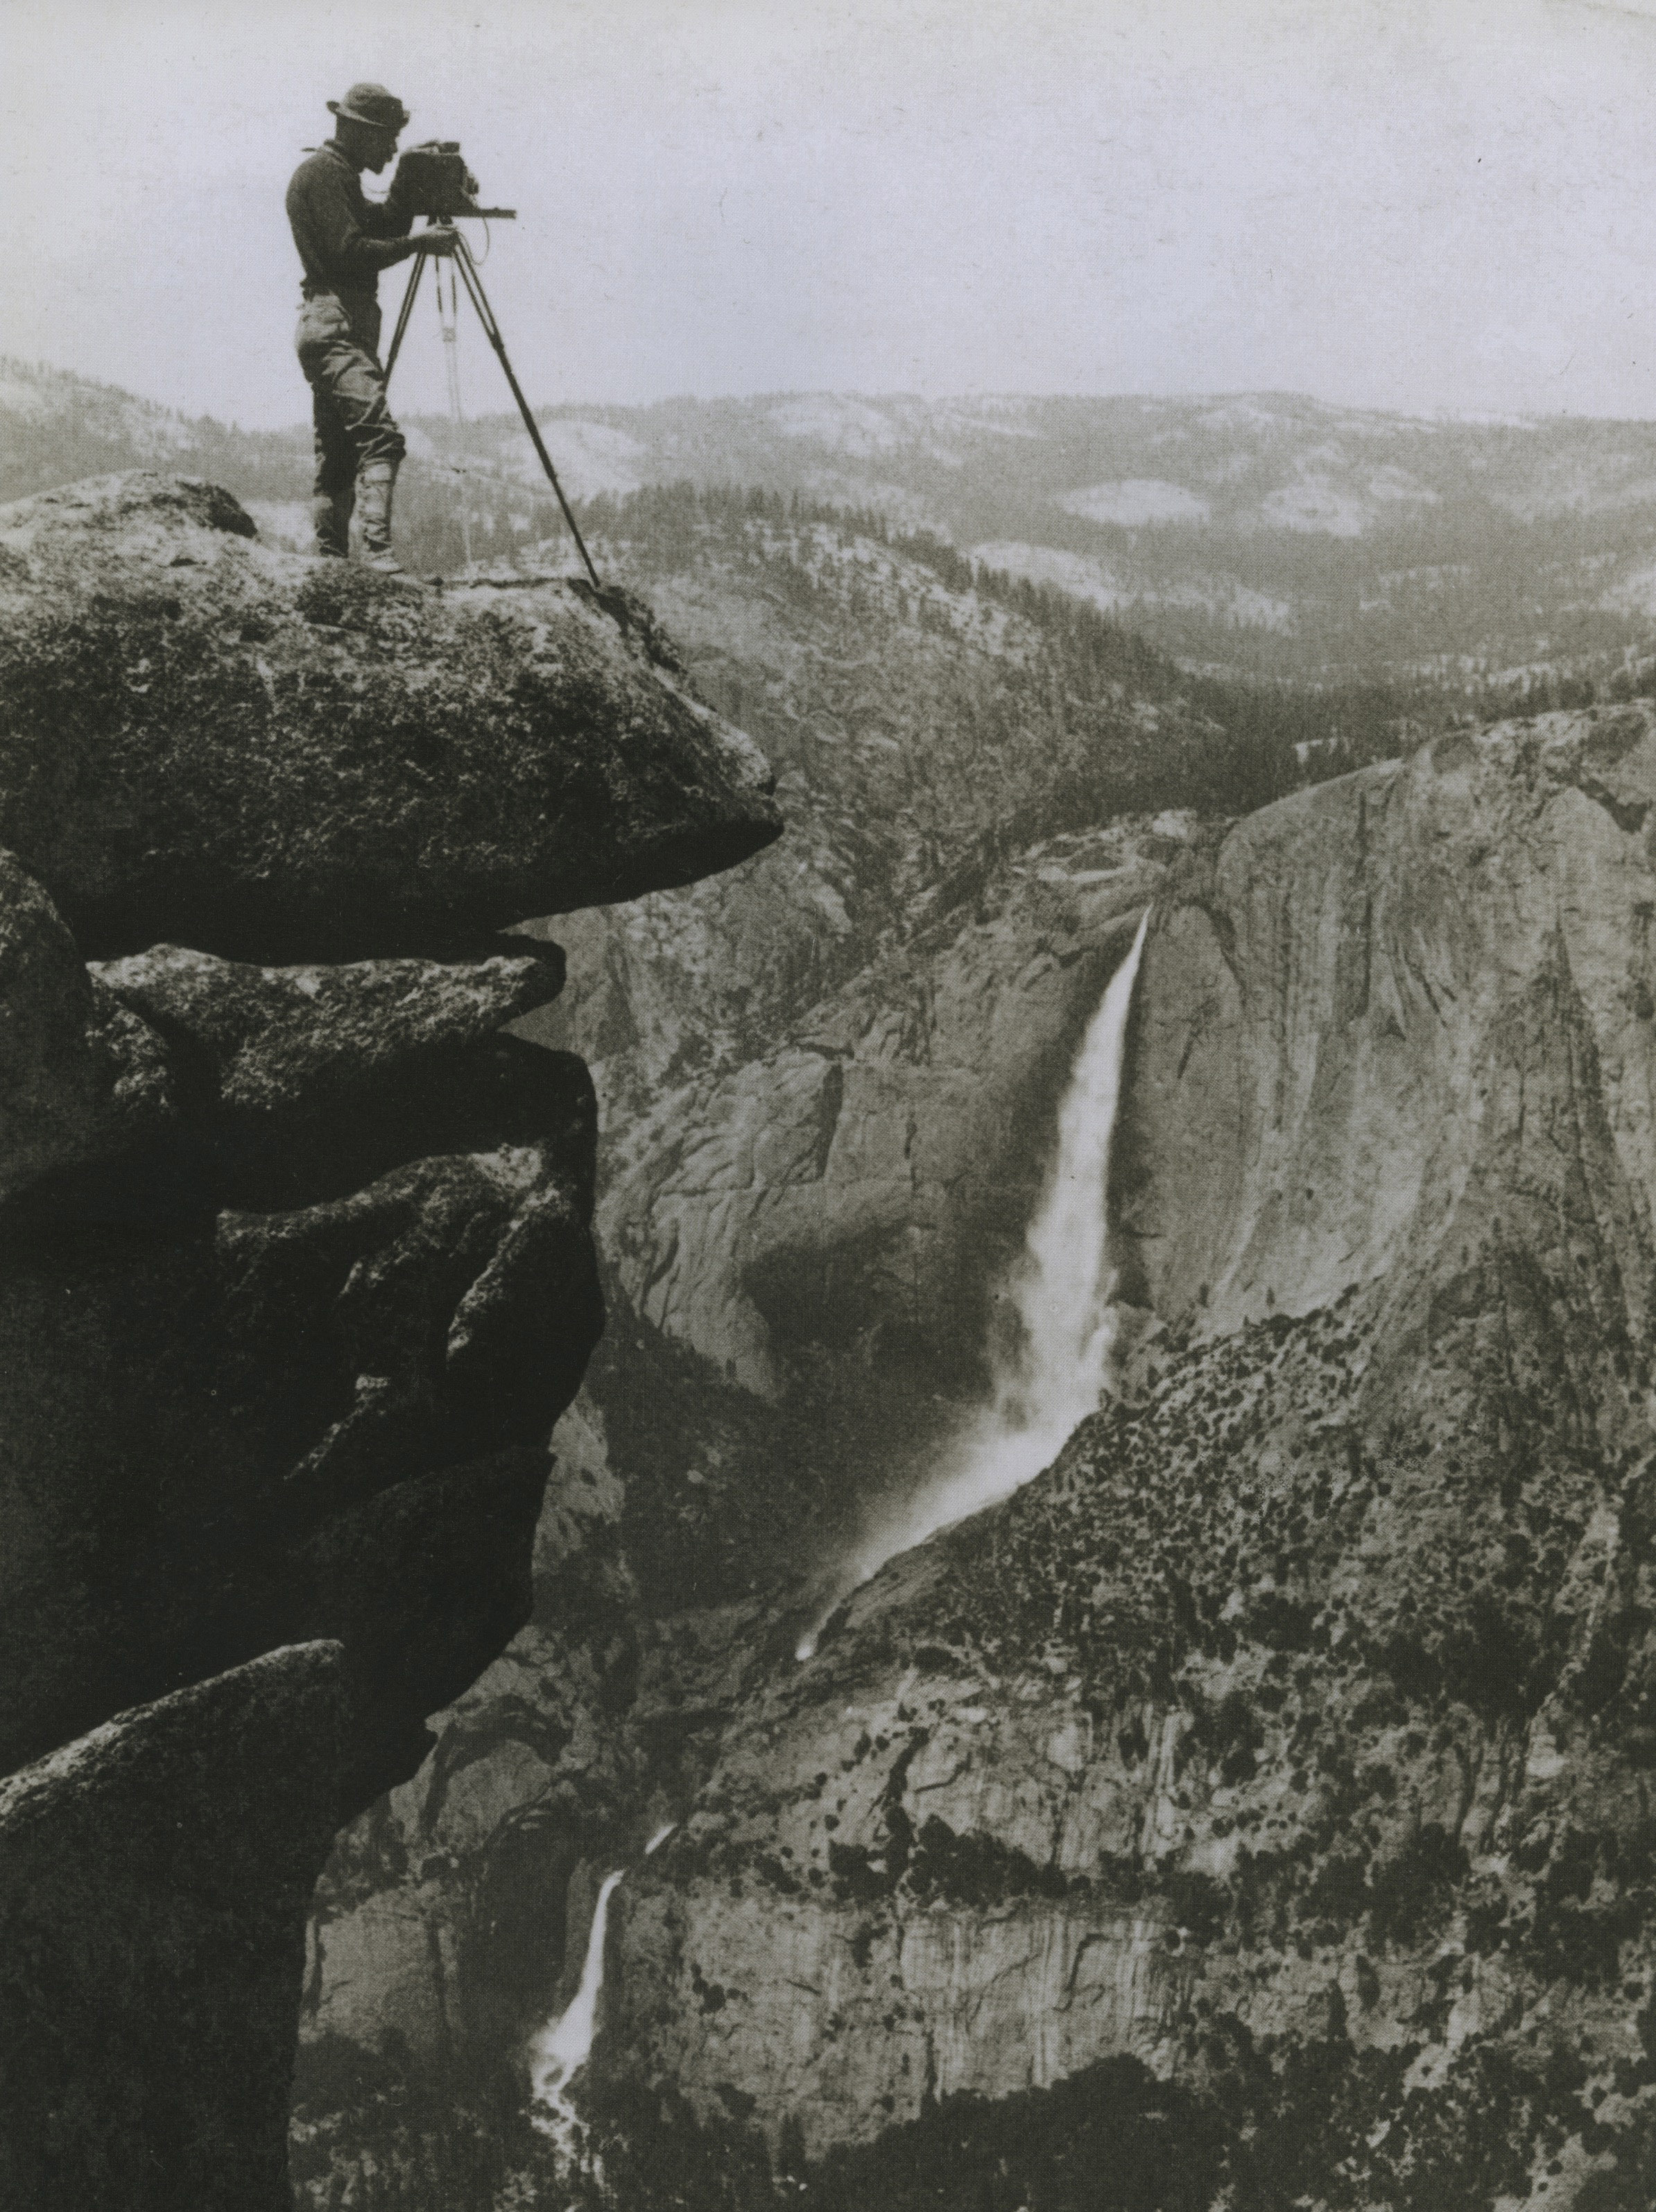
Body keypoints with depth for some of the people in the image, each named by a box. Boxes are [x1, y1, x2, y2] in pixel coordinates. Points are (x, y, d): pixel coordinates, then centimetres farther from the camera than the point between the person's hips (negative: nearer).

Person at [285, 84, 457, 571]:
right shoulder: (323, 171, -8)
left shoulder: (340, 174, 23)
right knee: (379, 435, -23)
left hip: (336, 328, 11)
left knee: (338, 455, 9)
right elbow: (351, 253, -18)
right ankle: (377, 550, -33)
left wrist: (404, 192, 7)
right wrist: (418, 244, -14)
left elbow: (382, 233, 20)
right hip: (336, 324, -11)